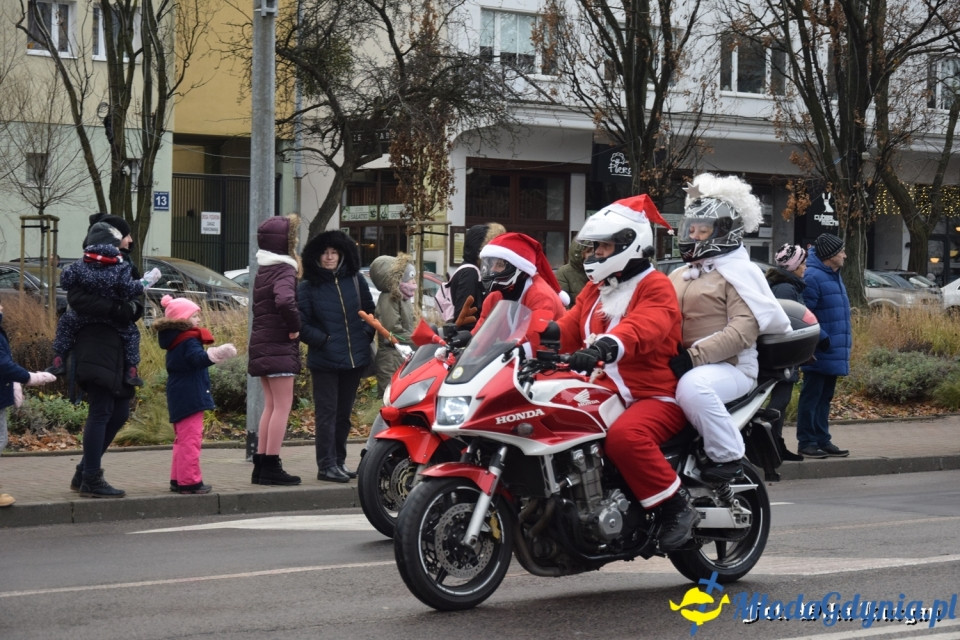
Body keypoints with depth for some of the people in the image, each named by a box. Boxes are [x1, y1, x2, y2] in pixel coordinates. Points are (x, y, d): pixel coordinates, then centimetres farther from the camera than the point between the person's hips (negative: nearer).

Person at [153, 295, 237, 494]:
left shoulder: (174, 341, 14)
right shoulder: (189, 340, -16)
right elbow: (198, 358, -34)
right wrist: (217, 354, -50)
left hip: (178, 398, 10)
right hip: (190, 396, -10)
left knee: (183, 439, 18)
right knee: (191, 438, -9)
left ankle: (178, 479, 23)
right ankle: (189, 481, -10)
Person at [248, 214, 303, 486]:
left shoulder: (264, 270, 14)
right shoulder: (284, 271, -15)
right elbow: (284, 301, -34)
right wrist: (295, 327, -19)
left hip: (262, 345, 9)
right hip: (279, 347, -9)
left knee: (271, 405, 14)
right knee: (283, 405, -5)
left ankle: (260, 465, 15)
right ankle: (271, 467, -6)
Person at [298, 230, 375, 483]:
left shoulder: (354, 280, 9)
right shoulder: (308, 287, -1)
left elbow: (369, 310, 19)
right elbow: (301, 323, -5)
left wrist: (367, 334, 5)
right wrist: (323, 339, -13)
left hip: (354, 358, 4)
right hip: (325, 361, -4)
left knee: (344, 414, 12)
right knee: (327, 413, -5)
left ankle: (339, 461, 20)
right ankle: (326, 465, -4)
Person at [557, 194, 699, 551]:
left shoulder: (655, 287, -7)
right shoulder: (594, 291, 21)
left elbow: (644, 327, -28)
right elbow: (566, 330, 14)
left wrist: (605, 346, -48)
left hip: (656, 397, -8)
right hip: (609, 393, 8)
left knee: (625, 436, -37)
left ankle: (677, 508, -21)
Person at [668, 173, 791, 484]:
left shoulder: (740, 272, -1)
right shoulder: (679, 275, 25)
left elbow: (743, 330, -14)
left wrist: (694, 356, -25)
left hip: (729, 366, -7)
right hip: (680, 364, 8)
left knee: (693, 387, -38)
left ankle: (729, 456, -23)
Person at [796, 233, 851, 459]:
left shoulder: (833, 275, 15)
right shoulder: (813, 277, -17)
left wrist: (846, 337, 17)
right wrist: (822, 338, -22)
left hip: (834, 353, 9)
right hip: (820, 353, -9)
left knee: (824, 398, 14)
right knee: (811, 397, -2)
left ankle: (822, 440, 20)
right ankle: (807, 442, 3)